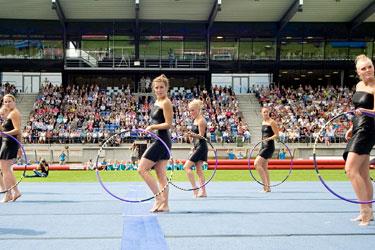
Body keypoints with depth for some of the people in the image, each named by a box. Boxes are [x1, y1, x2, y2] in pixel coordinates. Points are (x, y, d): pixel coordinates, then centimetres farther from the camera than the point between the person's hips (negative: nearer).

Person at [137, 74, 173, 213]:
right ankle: (164, 205, 14)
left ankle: (159, 198, -4)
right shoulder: (157, 102, 14)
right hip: (159, 140, 10)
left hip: (161, 141, -10)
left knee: (142, 169, -8)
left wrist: (152, 127, -20)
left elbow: (168, 124, -17)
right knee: (161, 174, 10)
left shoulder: (166, 103, -12)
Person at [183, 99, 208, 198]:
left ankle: (195, 189, -11)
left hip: (201, 147, -10)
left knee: (186, 167, -12)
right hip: (197, 147, 10)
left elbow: (201, 135, -17)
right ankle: (203, 191, 15)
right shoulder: (195, 119, 12)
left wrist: (193, 135, -35)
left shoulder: (201, 120, -15)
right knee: (198, 169, 10)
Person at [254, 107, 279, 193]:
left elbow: (276, 134, -14)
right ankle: (267, 187, 19)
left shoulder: (272, 122, -10)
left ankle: (265, 185, -11)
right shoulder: (263, 122, 14)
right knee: (264, 167, 11)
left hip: (269, 147, -9)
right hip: (263, 146, 9)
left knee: (257, 163, -16)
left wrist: (268, 138, -28)